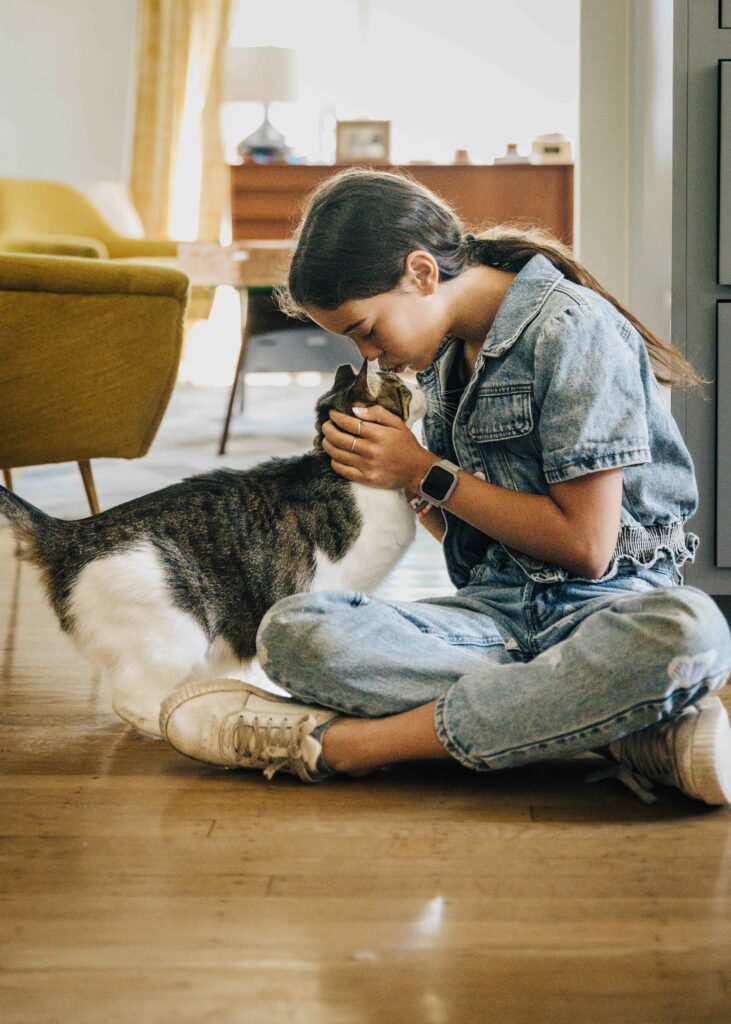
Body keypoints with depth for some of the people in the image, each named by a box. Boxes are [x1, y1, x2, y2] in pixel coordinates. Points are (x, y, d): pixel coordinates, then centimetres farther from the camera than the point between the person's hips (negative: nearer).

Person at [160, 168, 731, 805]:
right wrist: (393, 471, 0)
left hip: (605, 605, -5)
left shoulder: (572, 328, -10)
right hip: (495, 611, 5)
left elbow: (587, 545, -14)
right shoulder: (442, 354, 13)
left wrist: (427, 474, -8)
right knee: (293, 631, -22)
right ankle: (623, 733, -28)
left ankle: (335, 744, -33)